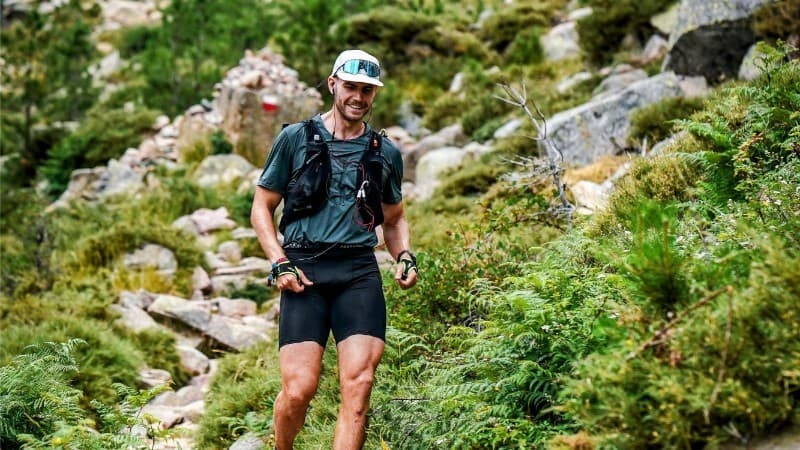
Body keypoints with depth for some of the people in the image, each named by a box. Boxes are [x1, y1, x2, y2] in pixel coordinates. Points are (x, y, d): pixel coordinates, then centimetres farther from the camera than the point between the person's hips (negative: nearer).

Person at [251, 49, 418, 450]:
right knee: (299, 389, -10)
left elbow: (394, 220, 28)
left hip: (359, 272, 2)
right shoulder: (295, 139, 7)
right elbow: (261, 207, 9)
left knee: (359, 383, -15)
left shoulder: (386, 154, 16)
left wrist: (404, 257, 7)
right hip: (304, 271, -2)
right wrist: (279, 263, -5)